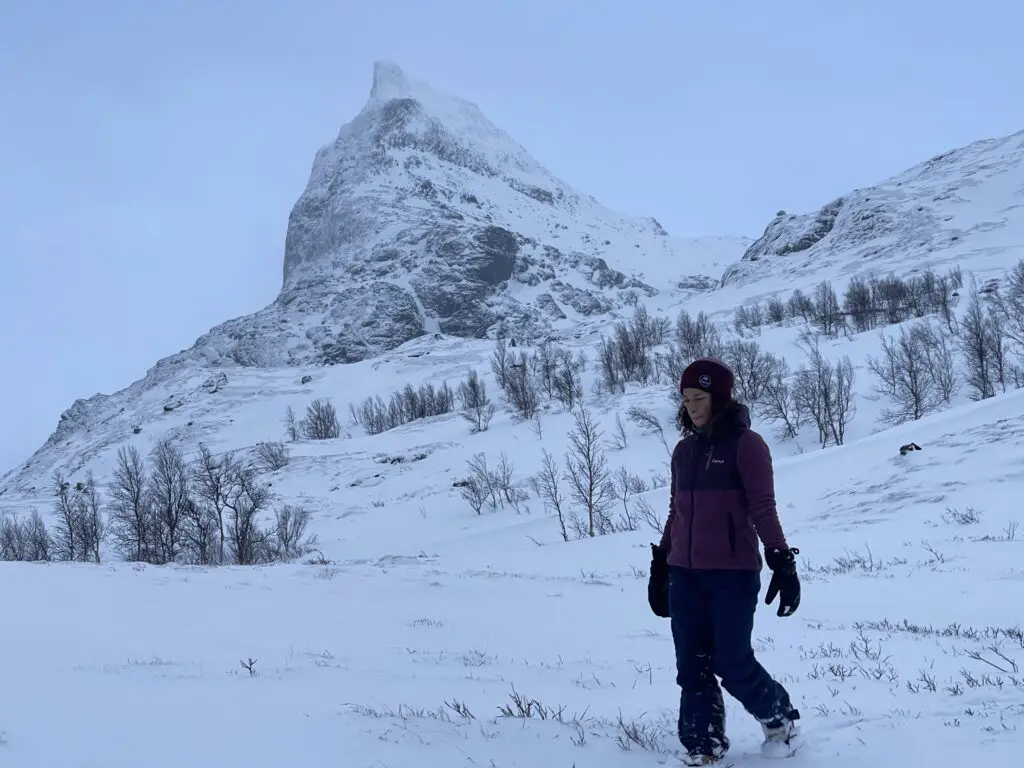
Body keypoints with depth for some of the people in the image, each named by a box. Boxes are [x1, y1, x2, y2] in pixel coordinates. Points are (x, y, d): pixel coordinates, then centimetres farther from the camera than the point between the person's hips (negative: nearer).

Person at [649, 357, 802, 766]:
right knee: (692, 667, 3)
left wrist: (782, 563, -19)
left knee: (733, 664, -4)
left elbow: (763, 509, -11)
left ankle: (780, 716, 23)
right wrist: (659, 567, 20)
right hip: (685, 574, 6)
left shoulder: (746, 444, -7)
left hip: (733, 574, -6)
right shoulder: (684, 450, 11)